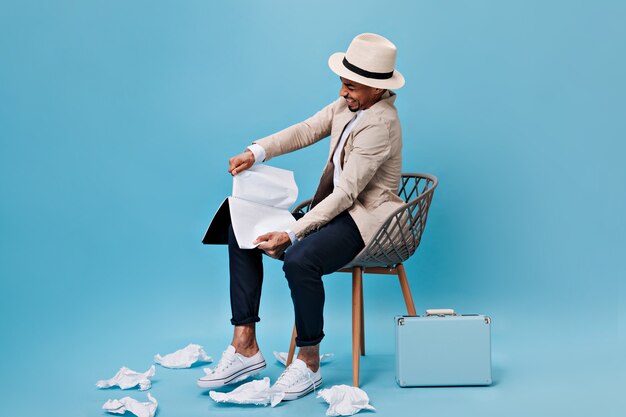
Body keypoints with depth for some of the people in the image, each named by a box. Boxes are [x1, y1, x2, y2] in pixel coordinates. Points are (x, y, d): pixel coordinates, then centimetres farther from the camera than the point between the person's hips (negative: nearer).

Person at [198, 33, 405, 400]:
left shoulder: (379, 124, -22)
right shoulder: (348, 103, 5)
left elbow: (346, 194, -26)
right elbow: (306, 131, 2)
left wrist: (291, 235, -29)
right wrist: (257, 152, -17)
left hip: (366, 218, -10)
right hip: (335, 207, 10)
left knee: (299, 259, -36)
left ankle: (309, 363, -13)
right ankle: (245, 348, -1)